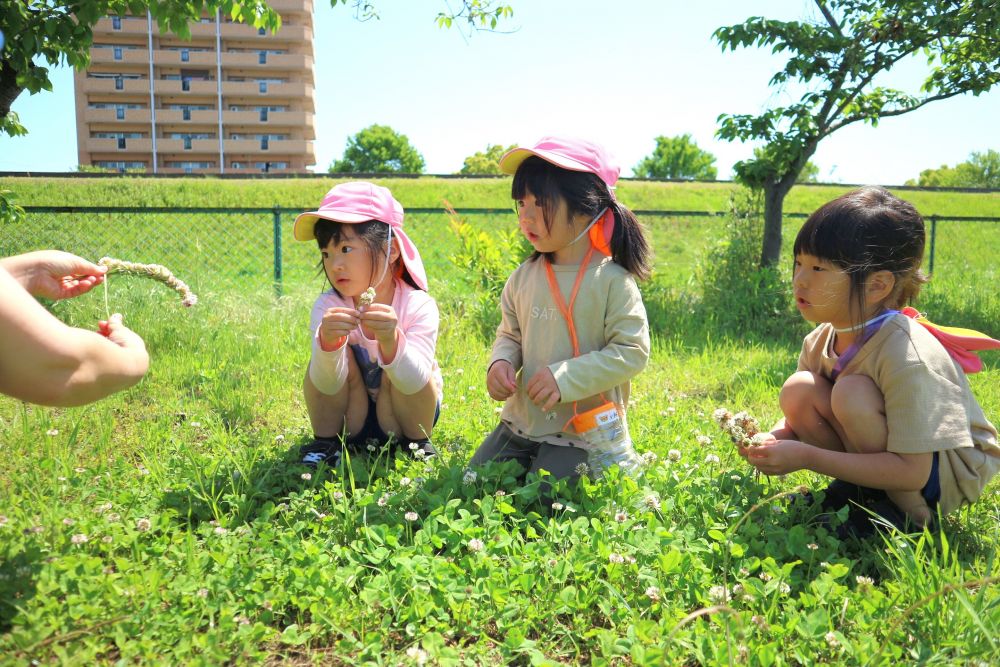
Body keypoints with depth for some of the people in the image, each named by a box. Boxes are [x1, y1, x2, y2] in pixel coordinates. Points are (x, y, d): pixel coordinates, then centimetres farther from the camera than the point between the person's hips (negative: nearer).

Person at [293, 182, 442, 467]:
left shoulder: (418, 306, -24)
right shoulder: (328, 307, -18)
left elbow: (416, 383, -35)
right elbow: (327, 386, -28)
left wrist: (391, 342, -54)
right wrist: (327, 343, -49)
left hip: (402, 415, -1)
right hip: (350, 417, 1)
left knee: (396, 368, -29)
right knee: (341, 357, -24)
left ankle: (417, 442, -4)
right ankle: (326, 442, -5)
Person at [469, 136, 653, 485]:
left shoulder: (612, 281, -14)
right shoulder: (523, 277, 2)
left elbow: (632, 352, -16)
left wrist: (565, 376, -25)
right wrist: (501, 362, -10)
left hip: (582, 432, -6)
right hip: (520, 422, 6)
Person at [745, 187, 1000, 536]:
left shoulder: (906, 357, -31)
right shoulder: (820, 341, -10)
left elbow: (911, 472, -31)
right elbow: (798, 416, 0)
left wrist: (805, 457, -34)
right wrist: (773, 439, -24)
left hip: (950, 472, -6)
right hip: (880, 459, 6)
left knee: (852, 393, -31)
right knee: (798, 391, -18)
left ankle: (912, 512, -9)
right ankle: (855, 491, 5)